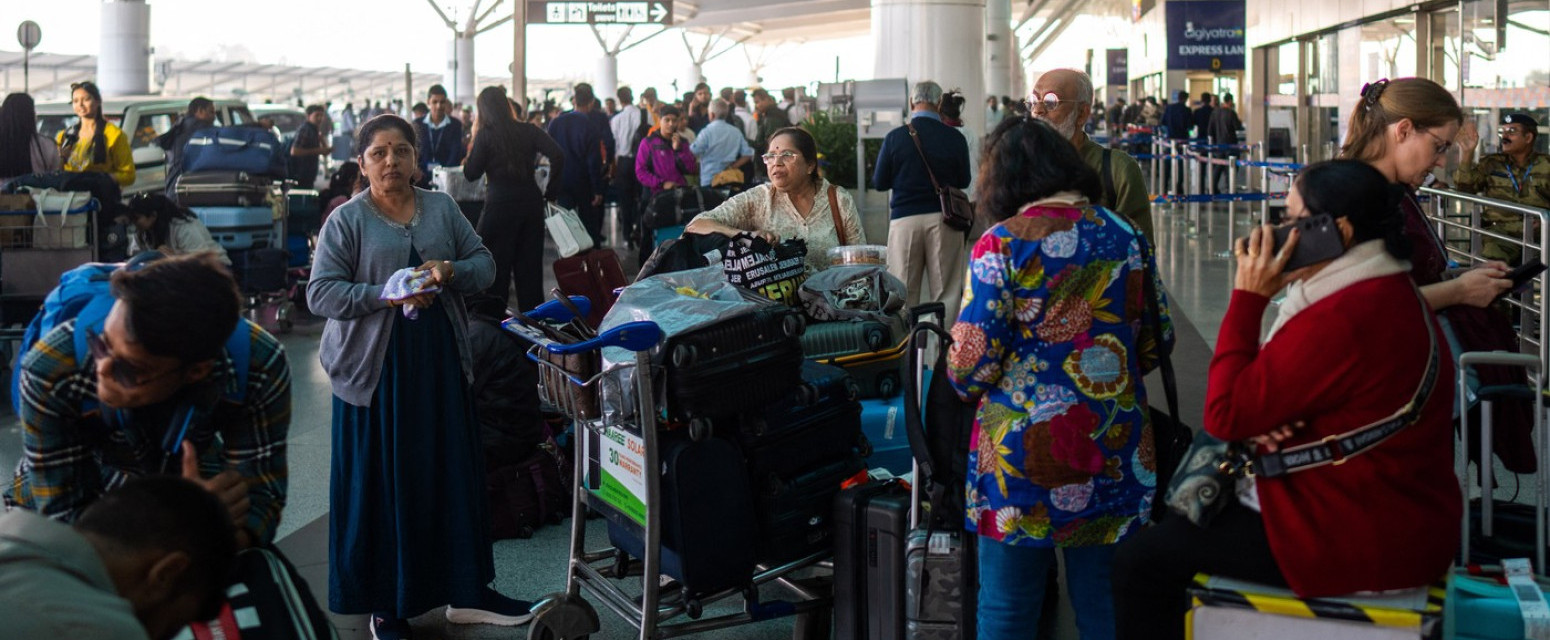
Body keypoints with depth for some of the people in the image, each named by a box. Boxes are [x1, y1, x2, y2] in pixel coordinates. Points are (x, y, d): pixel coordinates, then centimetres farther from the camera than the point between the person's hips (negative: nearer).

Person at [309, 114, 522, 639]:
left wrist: (452, 272, -13)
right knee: (381, 483, 2)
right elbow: (320, 293, -8)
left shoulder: (442, 208, 9)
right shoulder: (346, 220, -2)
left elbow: (485, 264, 8)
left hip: (441, 362, 4)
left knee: (455, 473, 8)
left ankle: (466, 591, 21)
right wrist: (384, 296, -20)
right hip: (375, 367, -3)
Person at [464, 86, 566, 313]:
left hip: (500, 205, -4)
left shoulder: (486, 134, -7)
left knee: (496, 268, 5)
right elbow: (558, 156, -7)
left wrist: (474, 139, 4)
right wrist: (552, 190, 2)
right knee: (530, 265, 11)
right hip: (531, 202, 4)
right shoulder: (529, 131, 3)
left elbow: (471, 173, -4)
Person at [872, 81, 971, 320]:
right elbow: (964, 182, 8)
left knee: (903, 293, 5)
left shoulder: (895, 137, -4)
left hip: (905, 219, 0)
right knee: (946, 292, 5)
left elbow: (879, 183, 3)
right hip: (944, 218, 0)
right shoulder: (955, 138, -3)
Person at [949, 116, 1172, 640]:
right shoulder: (1124, 234, 6)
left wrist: (966, 380, 10)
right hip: (1119, 453, 5)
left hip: (1026, 453, -4)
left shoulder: (1000, 245, -9)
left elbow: (971, 365, -12)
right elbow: (1158, 339, 13)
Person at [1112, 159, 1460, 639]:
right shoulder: (1392, 294, 9)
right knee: (1192, 514, 25)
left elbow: (1225, 415, -22)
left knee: (1140, 561, -5)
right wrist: (1267, 422, -9)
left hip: (1358, 543, -11)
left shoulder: (1343, 317, -27)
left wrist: (1248, 297, -18)